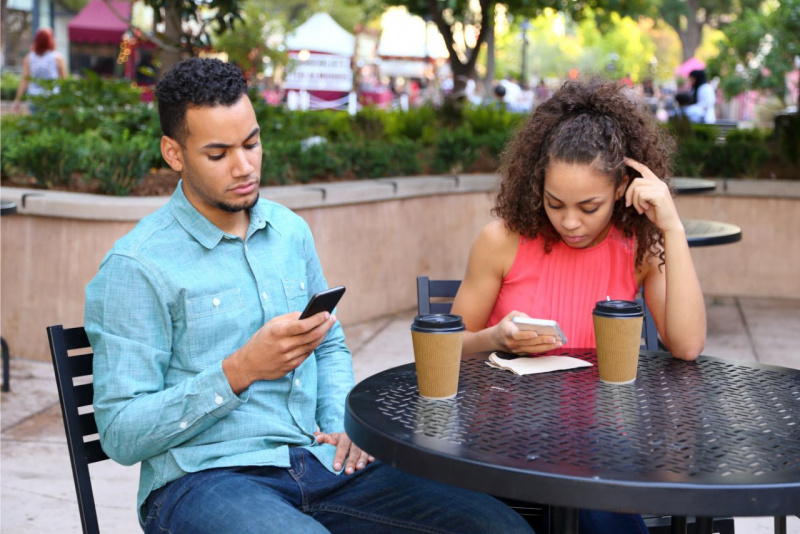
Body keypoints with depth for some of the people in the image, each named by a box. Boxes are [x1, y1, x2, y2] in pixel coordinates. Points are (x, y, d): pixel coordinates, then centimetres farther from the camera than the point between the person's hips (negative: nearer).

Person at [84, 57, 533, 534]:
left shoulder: (291, 231, 14)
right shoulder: (136, 267, -6)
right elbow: (120, 435, -9)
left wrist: (342, 424, 7)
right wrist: (240, 371, -17)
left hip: (318, 460, 6)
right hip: (204, 477, -6)